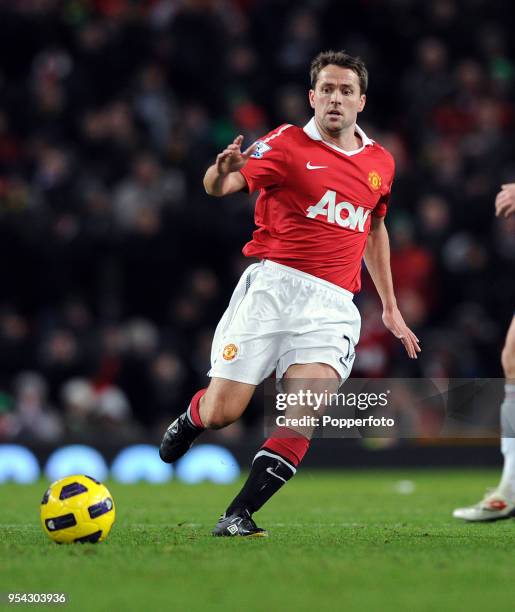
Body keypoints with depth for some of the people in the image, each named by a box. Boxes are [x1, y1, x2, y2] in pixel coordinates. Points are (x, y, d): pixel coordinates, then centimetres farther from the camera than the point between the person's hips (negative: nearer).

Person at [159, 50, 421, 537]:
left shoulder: (380, 163, 16)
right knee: (221, 413, -5)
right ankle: (190, 419, 33)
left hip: (333, 304, 3)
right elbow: (219, 186, -5)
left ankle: (238, 515, -16)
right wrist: (223, 170, -31)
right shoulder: (288, 144, 2)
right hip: (273, 283, -3)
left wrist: (390, 308, 31)